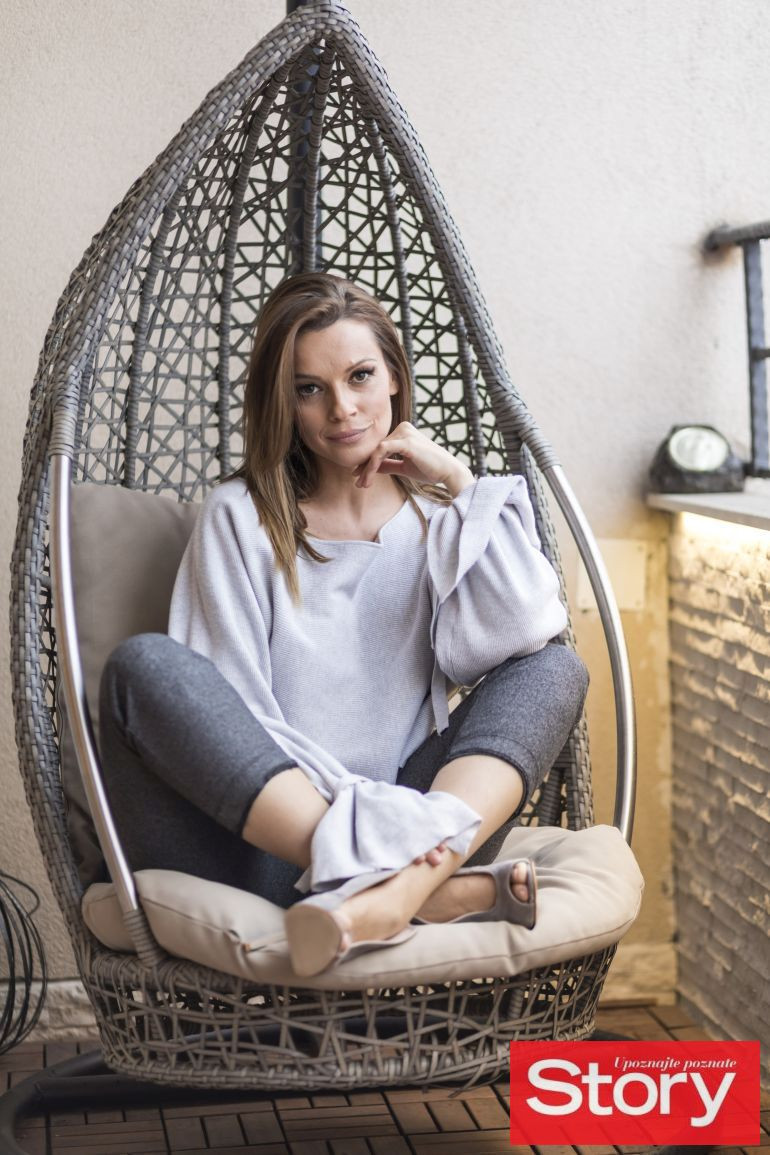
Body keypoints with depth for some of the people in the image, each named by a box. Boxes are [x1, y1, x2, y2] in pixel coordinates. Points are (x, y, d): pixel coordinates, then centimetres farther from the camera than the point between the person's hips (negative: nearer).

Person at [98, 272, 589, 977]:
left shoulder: (437, 515, 15)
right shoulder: (241, 516, 7)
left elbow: (523, 634, -6)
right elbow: (233, 707, -4)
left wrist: (463, 484, 1)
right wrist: (361, 810, -18)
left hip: (409, 808, 2)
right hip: (258, 835, -2)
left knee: (555, 672, -13)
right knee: (144, 665, -25)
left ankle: (400, 884, -43)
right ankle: (433, 890, -39)